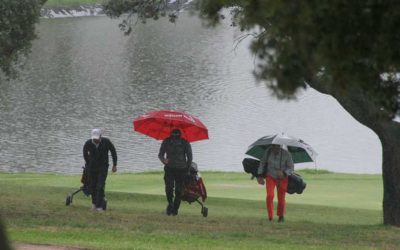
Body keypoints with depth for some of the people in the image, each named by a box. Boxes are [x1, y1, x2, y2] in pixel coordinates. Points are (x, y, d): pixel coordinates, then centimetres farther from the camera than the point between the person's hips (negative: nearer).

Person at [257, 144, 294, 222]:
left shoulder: (286, 154, -19)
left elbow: (291, 168, -15)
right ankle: (270, 217, -11)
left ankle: (281, 216, 33)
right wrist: (260, 175, -4)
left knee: (281, 198, 7)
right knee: (270, 195, -19)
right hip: (270, 177, 1)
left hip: (282, 178, -1)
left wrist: (284, 173, -33)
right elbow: (262, 163, 1)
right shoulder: (268, 152, -13)